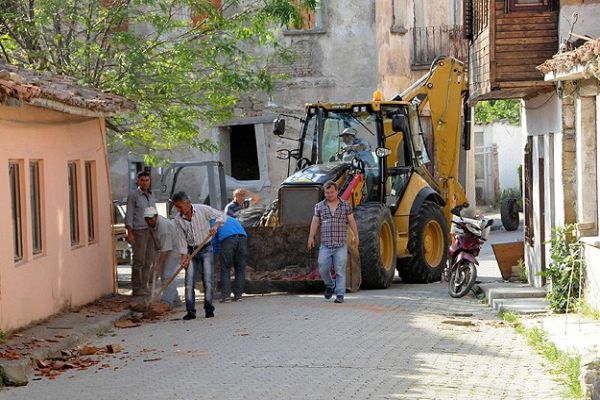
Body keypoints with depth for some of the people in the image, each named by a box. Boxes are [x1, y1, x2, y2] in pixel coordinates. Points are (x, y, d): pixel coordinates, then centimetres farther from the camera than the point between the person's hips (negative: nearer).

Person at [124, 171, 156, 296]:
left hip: (151, 231, 6)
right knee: (139, 261, -7)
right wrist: (129, 233, -15)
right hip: (139, 231, -6)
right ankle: (136, 288, -2)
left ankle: (144, 286, 12)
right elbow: (129, 215, -8)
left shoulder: (151, 196, 16)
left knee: (149, 261, 6)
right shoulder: (133, 196, -4)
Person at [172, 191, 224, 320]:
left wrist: (215, 226, -21)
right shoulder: (178, 220, -4)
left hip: (206, 249, -2)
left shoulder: (202, 209, -9)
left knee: (208, 280, -5)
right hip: (191, 251, 2)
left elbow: (220, 216, -2)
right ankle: (190, 311, -2)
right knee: (189, 282, -5)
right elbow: (181, 239, -2)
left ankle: (209, 309, 3)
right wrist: (184, 256, -8)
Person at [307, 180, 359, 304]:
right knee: (323, 268, -3)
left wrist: (355, 235, 5)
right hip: (325, 245, 2)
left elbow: (351, 221, 8)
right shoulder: (319, 206, 9)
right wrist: (311, 237, -1)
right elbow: (315, 222, 7)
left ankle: (340, 295, -1)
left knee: (340, 270, -5)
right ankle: (330, 285, 25)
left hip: (341, 245, -2)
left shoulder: (345, 206, 6)